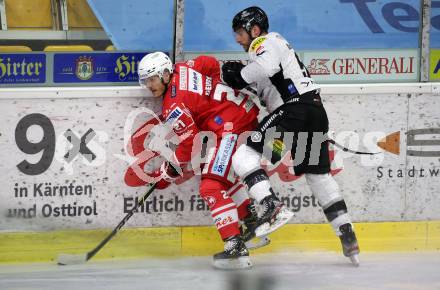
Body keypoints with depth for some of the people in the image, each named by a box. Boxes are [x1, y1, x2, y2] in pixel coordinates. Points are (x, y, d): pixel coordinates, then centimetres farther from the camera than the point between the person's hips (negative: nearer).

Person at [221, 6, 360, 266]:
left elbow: (265, 67, -20)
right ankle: (347, 235, 11)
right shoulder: (278, 44, 32)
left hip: (294, 108, -10)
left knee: (244, 156, -9)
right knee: (319, 175, 15)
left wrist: (240, 76, -7)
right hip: (316, 110, 10)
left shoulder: (265, 42, 1)